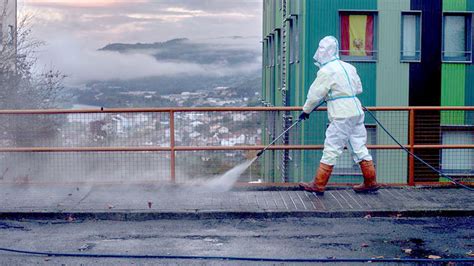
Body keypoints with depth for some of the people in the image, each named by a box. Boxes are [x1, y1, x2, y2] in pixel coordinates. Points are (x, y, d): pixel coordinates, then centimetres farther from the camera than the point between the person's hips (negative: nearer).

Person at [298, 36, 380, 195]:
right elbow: (358, 89, 21)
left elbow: (315, 94, -7)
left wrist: (306, 110, 6)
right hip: (357, 112, 8)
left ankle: (319, 185, 3)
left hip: (341, 116, -8)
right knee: (359, 147, 13)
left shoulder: (326, 71, -10)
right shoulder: (349, 67, 12)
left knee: (331, 149, -3)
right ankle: (370, 182, 17)